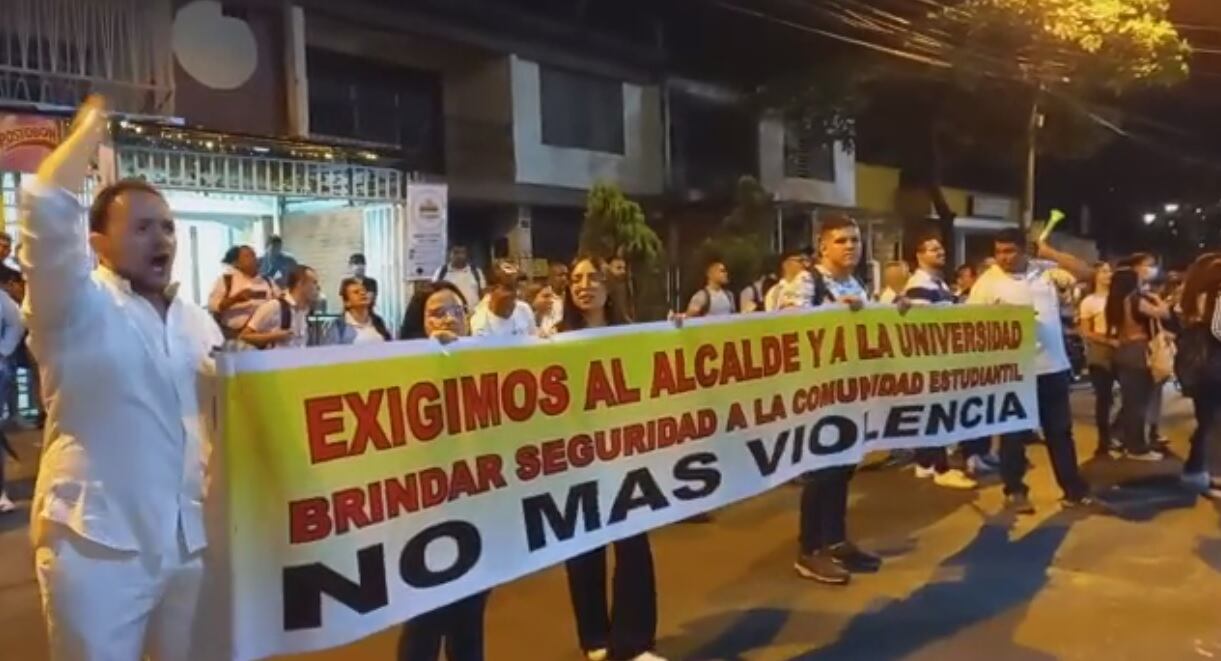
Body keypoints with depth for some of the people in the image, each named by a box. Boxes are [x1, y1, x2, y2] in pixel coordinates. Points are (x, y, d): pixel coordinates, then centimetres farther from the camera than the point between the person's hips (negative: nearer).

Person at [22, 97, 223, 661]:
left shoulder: (197, 320, 12)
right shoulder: (76, 307, -5)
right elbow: (48, 210, -20)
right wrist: (88, 131, -9)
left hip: (189, 541, 5)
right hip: (98, 544, -5)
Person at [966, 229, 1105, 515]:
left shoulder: (1046, 269, 5)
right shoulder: (988, 281, -5)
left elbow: (1086, 273, 3)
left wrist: (1051, 253, -2)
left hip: (1053, 366, 3)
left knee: (1061, 432, 12)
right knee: (1015, 434, 6)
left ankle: (1075, 493, 21)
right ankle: (1015, 491, 19)